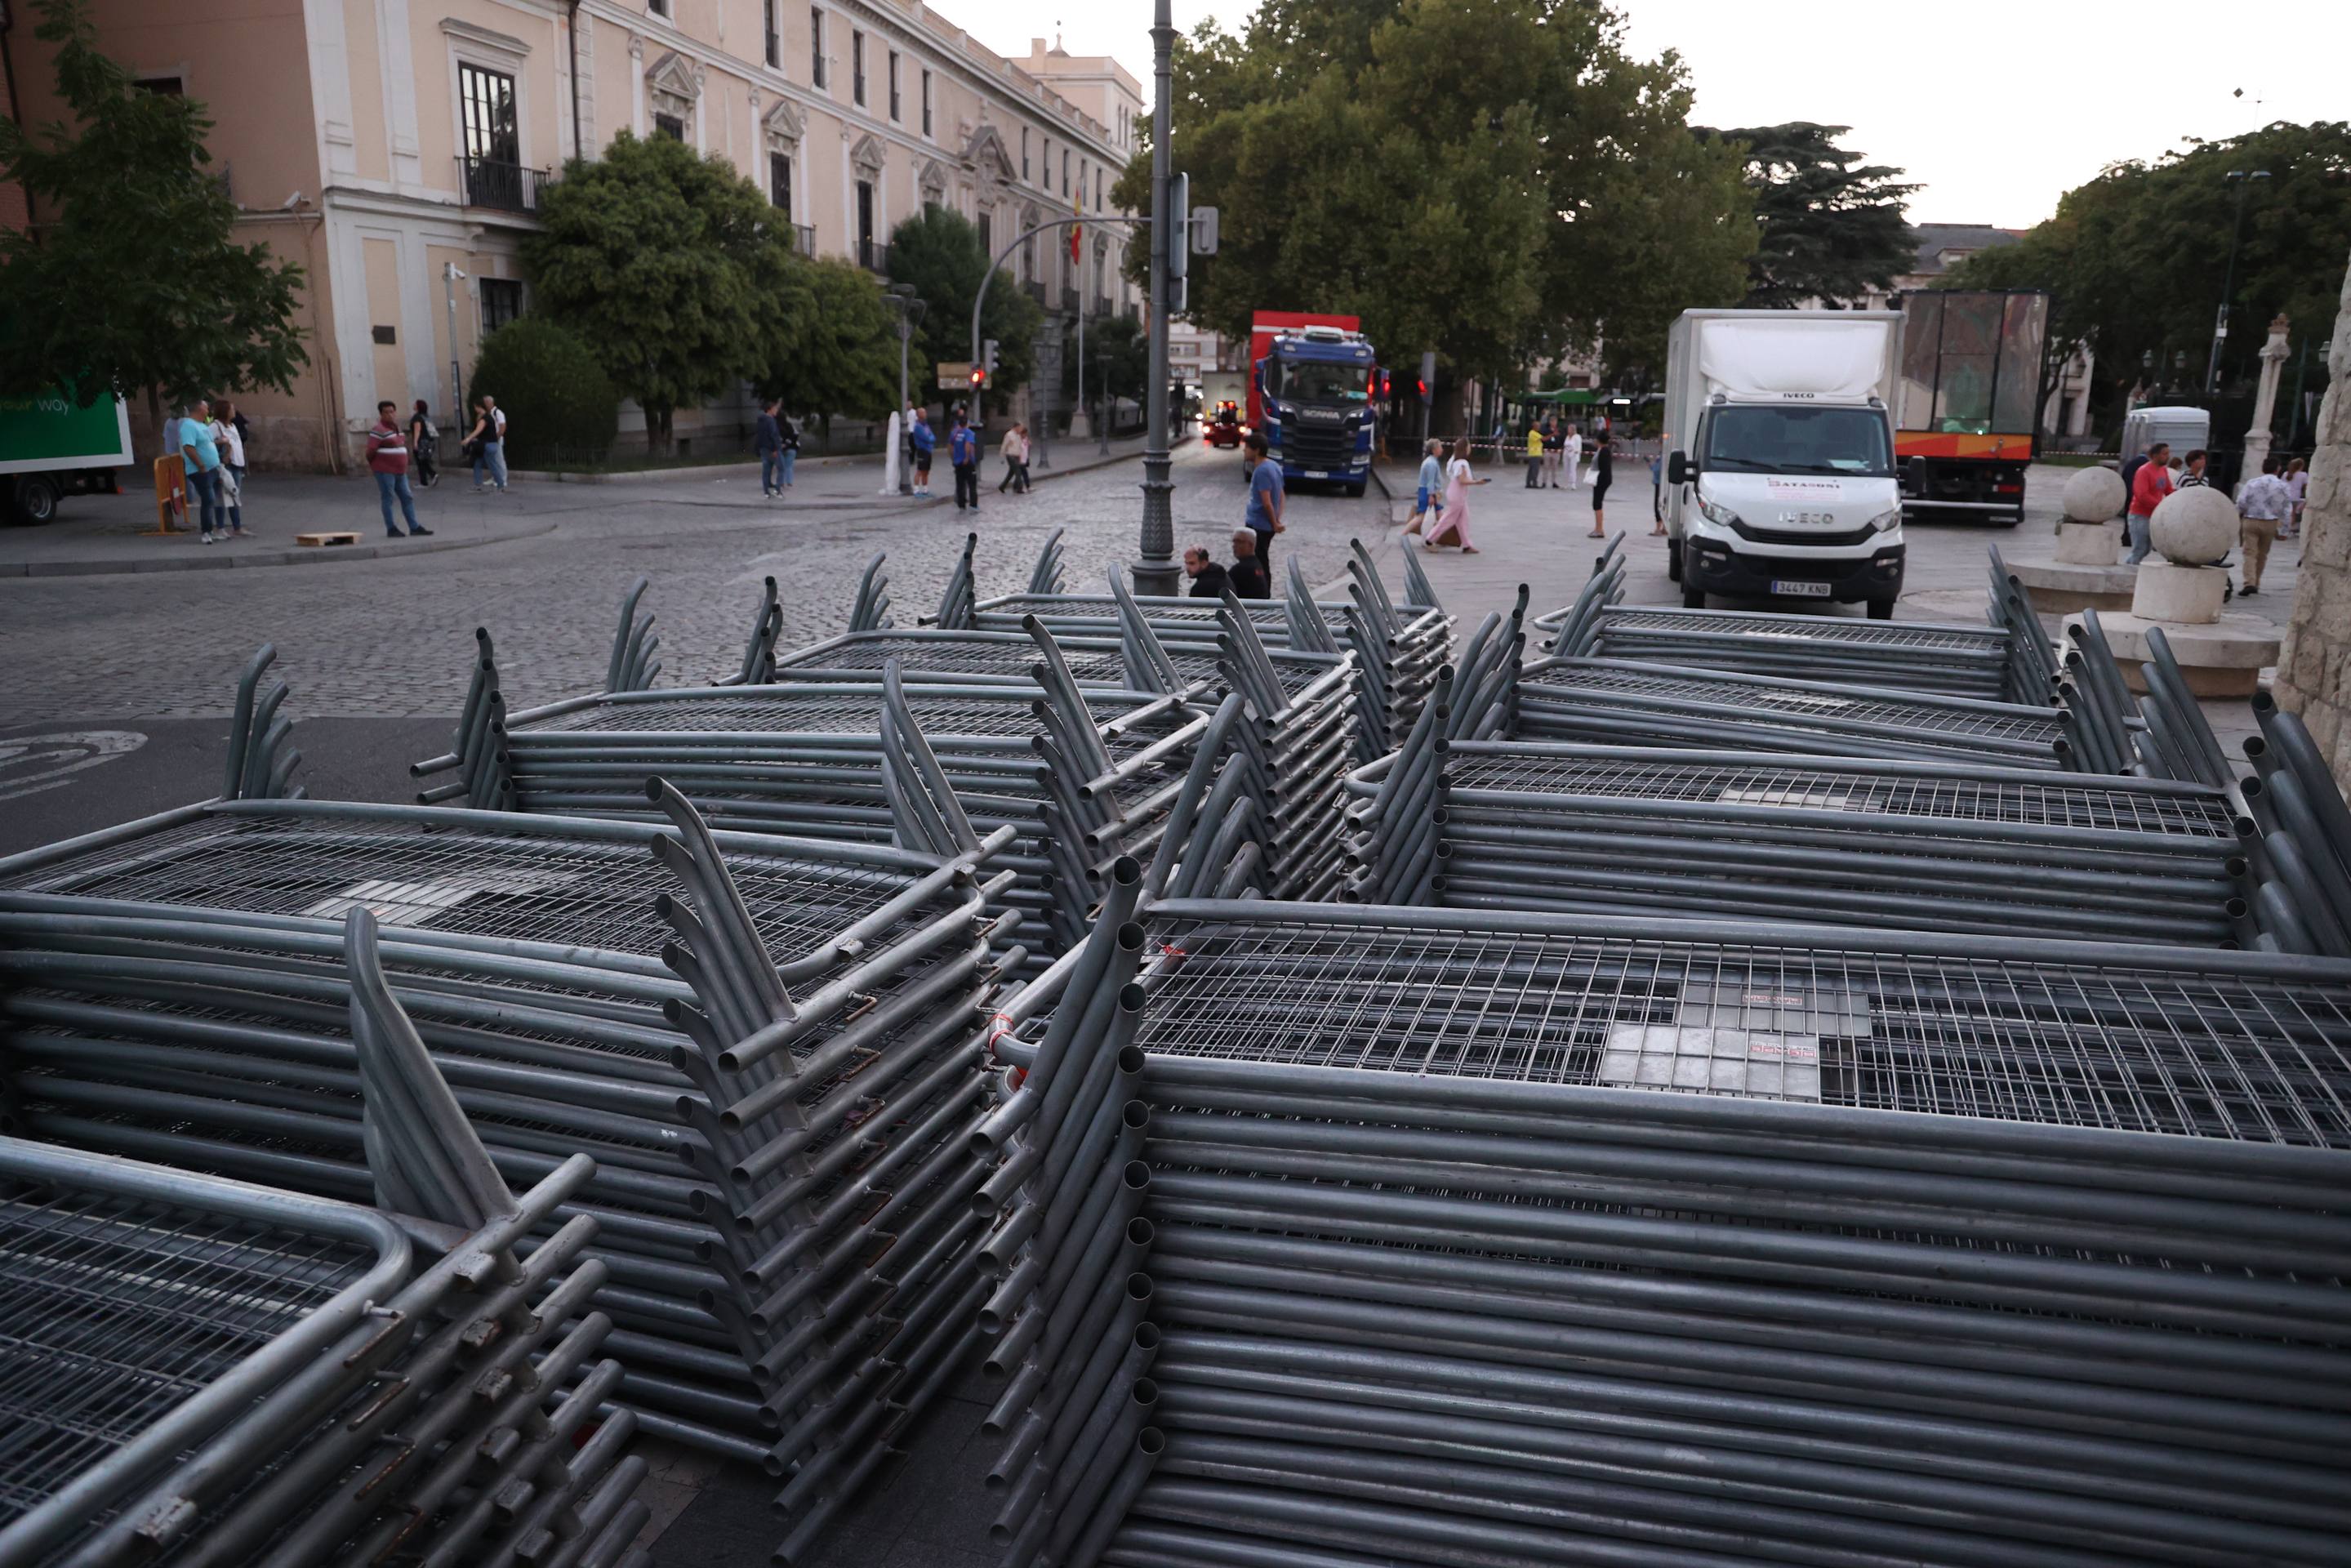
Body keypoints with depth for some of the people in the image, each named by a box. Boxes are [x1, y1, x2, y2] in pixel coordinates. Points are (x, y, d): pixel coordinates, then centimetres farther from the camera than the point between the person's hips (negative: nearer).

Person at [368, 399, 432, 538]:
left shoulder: (396, 428, 15)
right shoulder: (379, 430, -13)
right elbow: (371, 451, -16)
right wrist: (372, 464, -2)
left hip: (400, 471, 8)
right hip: (385, 471, -8)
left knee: (407, 497, 7)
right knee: (388, 499, 0)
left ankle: (414, 527, 9)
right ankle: (391, 528, 6)